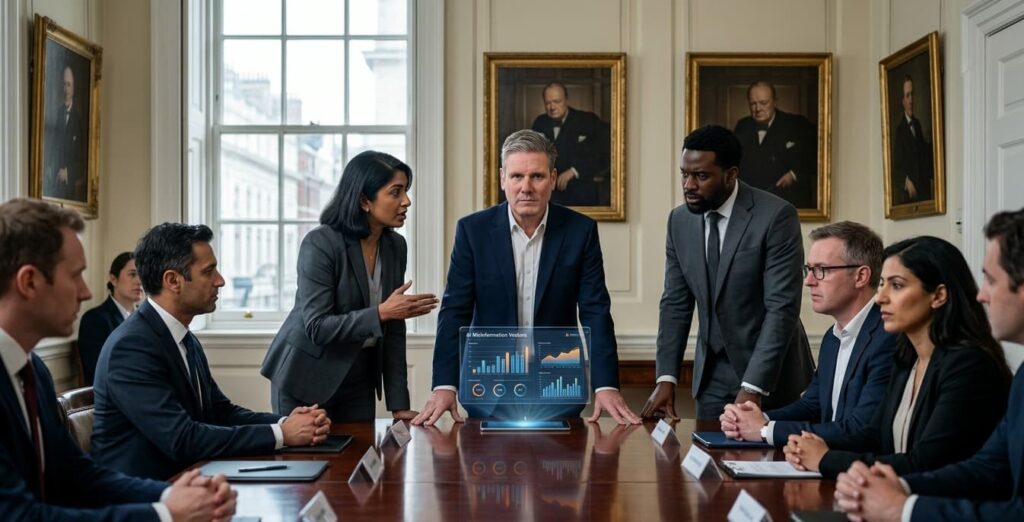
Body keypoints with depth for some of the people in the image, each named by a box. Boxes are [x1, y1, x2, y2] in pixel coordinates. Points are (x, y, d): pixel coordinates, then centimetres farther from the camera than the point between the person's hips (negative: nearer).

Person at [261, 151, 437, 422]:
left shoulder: (395, 246, -1)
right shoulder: (320, 244, -19)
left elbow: (393, 330, 1)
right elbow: (317, 327, -22)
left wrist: (398, 404, -3)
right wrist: (381, 313, -31)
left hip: (358, 380, 5)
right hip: (306, 379, -5)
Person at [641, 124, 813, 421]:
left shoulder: (776, 216, -17)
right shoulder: (679, 221, 1)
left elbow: (782, 307, -21)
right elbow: (675, 304, 3)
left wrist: (753, 387, -26)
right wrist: (666, 378, -8)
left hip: (770, 374, -4)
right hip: (712, 374, 4)